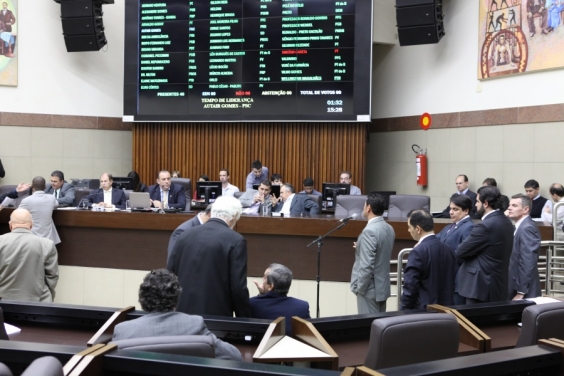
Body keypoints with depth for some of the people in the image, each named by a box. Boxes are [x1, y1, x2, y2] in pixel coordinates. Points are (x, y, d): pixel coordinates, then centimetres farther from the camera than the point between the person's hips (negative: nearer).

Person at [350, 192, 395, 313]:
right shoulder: (389, 229, 7)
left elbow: (367, 265, -23)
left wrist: (359, 288, -14)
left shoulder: (369, 231, -21)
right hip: (382, 286, 9)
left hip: (370, 288, -9)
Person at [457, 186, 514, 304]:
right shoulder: (506, 221, 10)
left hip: (482, 286, -9)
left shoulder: (485, 225, -20)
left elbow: (460, 251, -15)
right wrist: (474, 254, 2)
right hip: (498, 284, 9)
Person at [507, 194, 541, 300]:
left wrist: (521, 292, -22)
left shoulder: (527, 228, -17)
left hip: (524, 292, -9)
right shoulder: (521, 226, 14)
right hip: (516, 288, 9)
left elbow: (528, 263, -23)